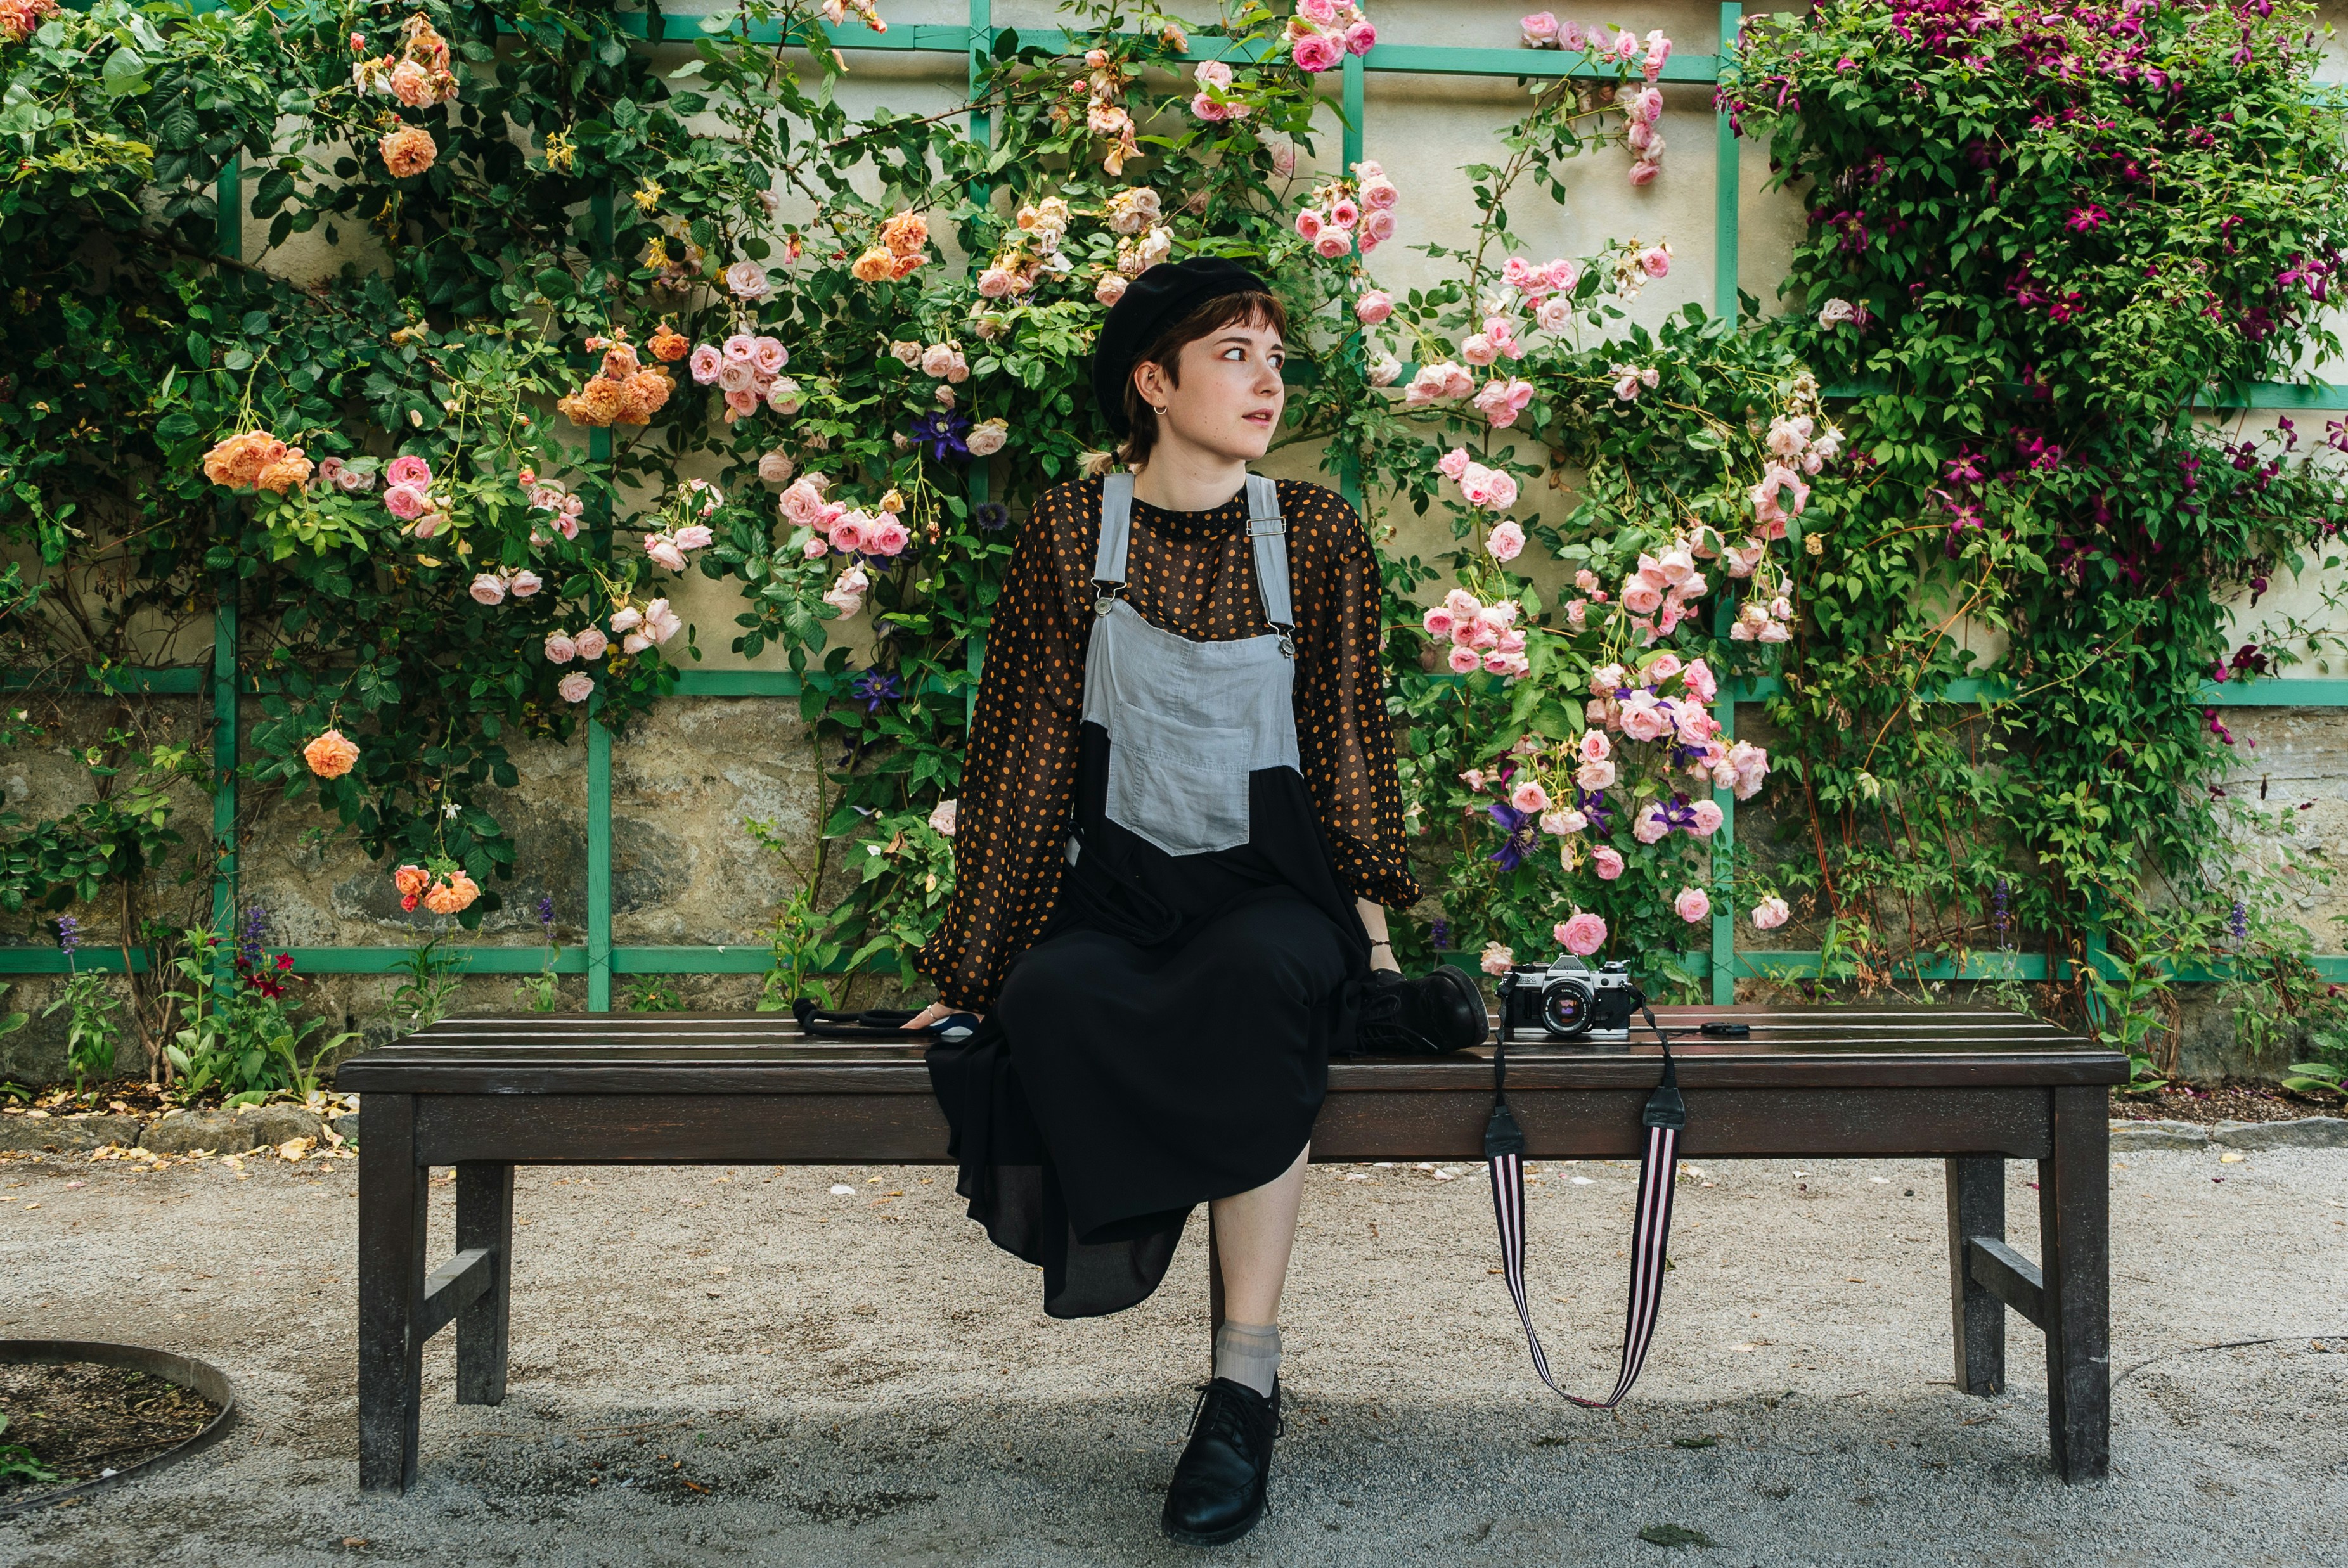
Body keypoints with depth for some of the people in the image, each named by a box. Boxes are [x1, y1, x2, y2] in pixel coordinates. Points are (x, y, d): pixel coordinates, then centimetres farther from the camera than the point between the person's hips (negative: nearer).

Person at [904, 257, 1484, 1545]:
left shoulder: (1316, 533, 6)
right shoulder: (1072, 530, 3)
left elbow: (1347, 737, 5)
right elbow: (1024, 755, 2)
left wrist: (1372, 930, -7)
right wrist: (970, 968, -3)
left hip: (1271, 879, 0)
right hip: (1120, 887, 0)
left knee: (1254, 976, -36)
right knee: (1054, 1002, -35)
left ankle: (1245, 1387, -32)